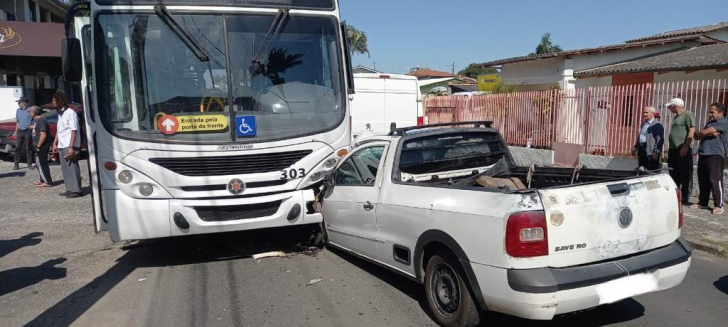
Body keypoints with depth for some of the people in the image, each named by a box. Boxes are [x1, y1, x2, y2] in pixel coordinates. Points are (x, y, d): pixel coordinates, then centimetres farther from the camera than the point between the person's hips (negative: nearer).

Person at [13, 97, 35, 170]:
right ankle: (16, 164, 5)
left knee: (28, 148, 1)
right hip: (20, 131, 5)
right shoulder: (18, 111, 11)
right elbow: (17, 122, 18)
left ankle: (30, 164, 9)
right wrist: (16, 131, 16)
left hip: (28, 131, -5)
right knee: (18, 147, 1)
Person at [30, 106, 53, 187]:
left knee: (41, 164, -6)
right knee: (39, 163, 17)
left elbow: (43, 134, -26)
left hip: (42, 146, -11)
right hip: (40, 146, 11)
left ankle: (47, 182, -1)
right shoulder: (37, 120, 13)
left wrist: (38, 146, -23)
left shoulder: (41, 120, -19)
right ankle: (43, 180, 27)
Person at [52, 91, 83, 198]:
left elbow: (74, 131, -17)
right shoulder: (60, 113, 15)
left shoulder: (70, 113, -12)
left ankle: (76, 190, -1)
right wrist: (55, 143, 18)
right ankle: (70, 189, 14)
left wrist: (71, 147, -21)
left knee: (72, 167, -6)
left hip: (70, 146, -8)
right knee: (65, 168, 9)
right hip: (61, 146, 8)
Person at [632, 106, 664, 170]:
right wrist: (635, 147, 26)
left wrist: (657, 151, -23)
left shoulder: (657, 125, -10)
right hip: (642, 150, 9)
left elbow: (660, 139, -17)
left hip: (651, 152, -9)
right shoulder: (644, 124, 18)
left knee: (651, 171, -7)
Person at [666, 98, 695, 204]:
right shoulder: (676, 117, 20)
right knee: (674, 175, 13)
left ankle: (685, 198, 1)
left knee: (685, 175, -3)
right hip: (673, 150, 9)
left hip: (683, 150, -9)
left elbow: (691, 131, -16)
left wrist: (685, 147, -22)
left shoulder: (688, 115, -8)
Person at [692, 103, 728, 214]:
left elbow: (704, 132, -14)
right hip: (703, 155, 8)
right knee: (702, 180, 11)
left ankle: (718, 205, -4)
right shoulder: (709, 123, 22)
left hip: (715, 155, -8)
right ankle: (702, 203, 19)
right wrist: (710, 134, -5)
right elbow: (697, 136, 12)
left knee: (715, 180, -8)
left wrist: (697, 132, 8)